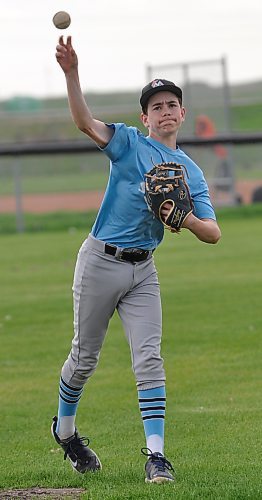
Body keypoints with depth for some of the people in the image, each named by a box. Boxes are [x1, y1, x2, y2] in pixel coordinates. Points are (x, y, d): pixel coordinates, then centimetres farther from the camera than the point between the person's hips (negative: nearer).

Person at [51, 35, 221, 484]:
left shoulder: (192, 173, 9)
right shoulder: (129, 143, -2)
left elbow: (213, 233, 2)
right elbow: (86, 123, -20)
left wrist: (186, 219, -21)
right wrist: (71, 73, -35)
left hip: (143, 270, 3)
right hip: (100, 262, -3)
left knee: (149, 359, -8)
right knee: (85, 358, 7)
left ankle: (156, 454, -10)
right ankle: (65, 428, 31)